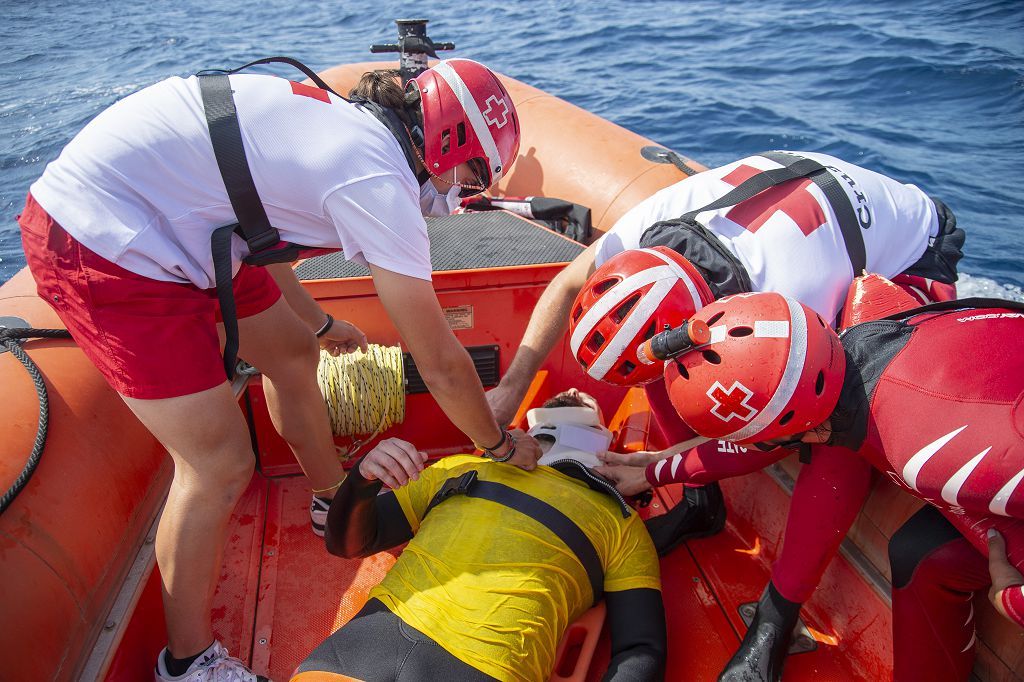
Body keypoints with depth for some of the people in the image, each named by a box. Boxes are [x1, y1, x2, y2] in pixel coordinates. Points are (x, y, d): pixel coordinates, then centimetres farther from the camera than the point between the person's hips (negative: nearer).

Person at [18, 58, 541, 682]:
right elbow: (440, 362, -15)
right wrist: (501, 444, 3)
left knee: (292, 350, 18)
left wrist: (319, 322, 34)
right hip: (96, 246, -10)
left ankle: (335, 500, 41)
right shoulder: (379, 183, -22)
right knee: (221, 465, -8)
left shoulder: (347, 119, 5)